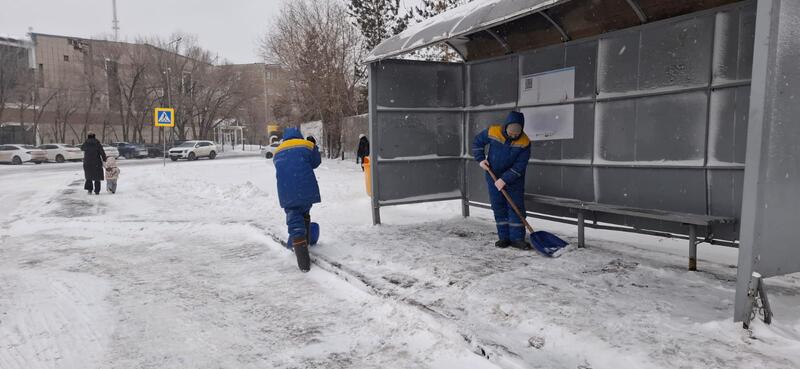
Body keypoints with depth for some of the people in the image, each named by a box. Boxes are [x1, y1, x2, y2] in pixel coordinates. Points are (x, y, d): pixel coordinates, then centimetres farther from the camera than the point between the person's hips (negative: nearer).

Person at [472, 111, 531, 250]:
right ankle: (504, 237, 15)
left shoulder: (525, 142, -20)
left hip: (514, 179, -1)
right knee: (498, 207, 6)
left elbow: (519, 166, -20)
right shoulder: (492, 132, -17)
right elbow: (477, 142, 1)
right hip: (493, 177, 1)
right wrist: (480, 159, -9)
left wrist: (505, 179, -24)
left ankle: (517, 238, 6)